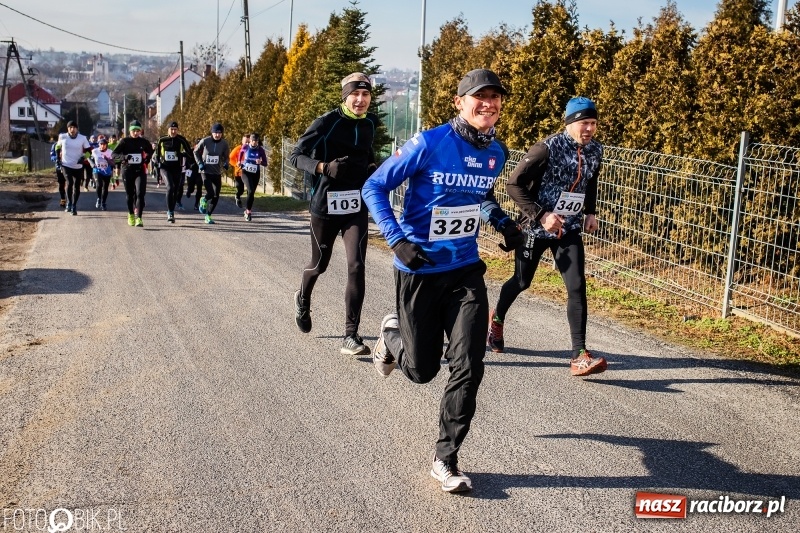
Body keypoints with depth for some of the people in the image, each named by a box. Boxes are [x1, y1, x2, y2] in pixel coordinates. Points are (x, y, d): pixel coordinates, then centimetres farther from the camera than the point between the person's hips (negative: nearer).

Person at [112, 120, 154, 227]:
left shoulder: (144, 142, 4)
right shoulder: (124, 141, 0)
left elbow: (150, 152, 23)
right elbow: (114, 154, -3)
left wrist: (146, 160, 4)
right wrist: (123, 157, -23)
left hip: (140, 171, 0)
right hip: (127, 171, 1)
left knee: (140, 194, -14)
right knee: (129, 195, 12)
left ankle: (138, 218, -17)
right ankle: (131, 215, 31)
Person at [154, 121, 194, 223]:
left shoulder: (181, 140, -3)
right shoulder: (162, 140, 1)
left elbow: (190, 154, -2)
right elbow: (156, 154, 17)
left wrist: (181, 154, -18)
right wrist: (157, 162, 1)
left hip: (177, 168, 2)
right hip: (165, 167, -1)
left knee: (176, 190, 9)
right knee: (170, 187, -23)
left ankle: (171, 212, 30)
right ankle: (170, 213, -21)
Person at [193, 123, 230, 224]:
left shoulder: (224, 143, -3)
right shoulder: (205, 141, -9)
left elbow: (226, 156, 11)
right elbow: (196, 152, 7)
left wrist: (225, 163, -10)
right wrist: (200, 163, -5)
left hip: (217, 173, 3)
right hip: (206, 171, -3)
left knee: (216, 196, 3)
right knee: (210, 193, -17)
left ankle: (208, 215, 22)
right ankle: (204, 201, 20)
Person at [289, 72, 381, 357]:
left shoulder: (370, 124, 6)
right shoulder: (326, 123, -11)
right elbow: (295, 155, -11)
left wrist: (373, 169, 3)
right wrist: (324, 167, -28)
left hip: (356, 207, 3)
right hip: (325, 206, -3)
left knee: (356, 267, -11)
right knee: (319, 264, 14)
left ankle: (351, 336, -6)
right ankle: (302, 300, 49)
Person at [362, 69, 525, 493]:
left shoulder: (496, 152, 2)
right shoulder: (429, 144, -16)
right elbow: (374, 187, -10)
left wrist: (504, 223, 5)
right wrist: (396, 239, -21)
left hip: (466, 271, 4)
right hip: (419, 271, -4)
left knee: (468, 367, -6)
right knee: (422, 369, 8)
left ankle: (445, 459, 11)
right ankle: (393, 334, 44)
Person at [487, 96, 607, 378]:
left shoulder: (595, 151, -1)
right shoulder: (548, 148, -19)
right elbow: (514, 184, -19)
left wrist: (590, 212, 8)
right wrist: (541, 215, -25)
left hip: (569, 230, 4)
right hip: (536, 228, -4)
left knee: (577, 287, -10)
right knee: (522, 281, 14)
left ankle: (580, 356, -9)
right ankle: (496, 319, 45)